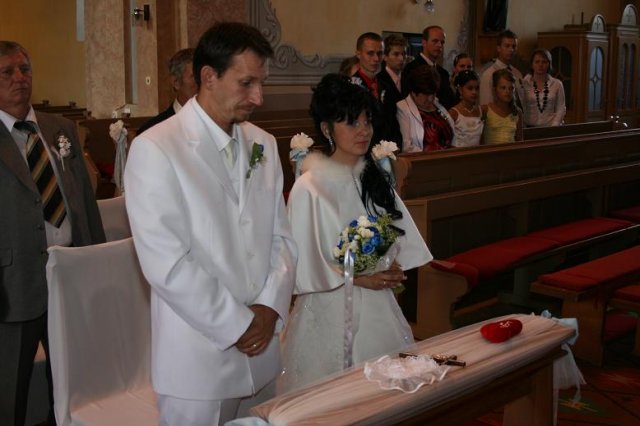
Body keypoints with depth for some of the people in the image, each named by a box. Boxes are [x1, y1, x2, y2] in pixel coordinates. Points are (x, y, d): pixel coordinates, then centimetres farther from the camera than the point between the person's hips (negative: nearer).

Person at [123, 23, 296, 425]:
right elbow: (166, 263, -17)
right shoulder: (155, 149, -13)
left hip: (262, 349, 6)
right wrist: (236, 325, -12)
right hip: (199, 359, -5)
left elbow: (282, 236, 9)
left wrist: (270, 307, -5)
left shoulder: (264, 144, 6)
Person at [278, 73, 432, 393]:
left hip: (378, 307, 6)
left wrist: (392, 269, -6)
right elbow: (303, 264, -13)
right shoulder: (309, 188, -15)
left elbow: (396, 234, 11)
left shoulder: (374, 177, 5)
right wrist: (357, 278, -14)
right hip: (330, 310, -5)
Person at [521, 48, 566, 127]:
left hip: (550, 126, 1)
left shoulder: (557, 84, 9)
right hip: (529, 127, -1)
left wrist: (554, 126, -5)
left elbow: (561, 109, 8)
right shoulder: (523, 83, 4)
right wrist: (523, 128, -7)